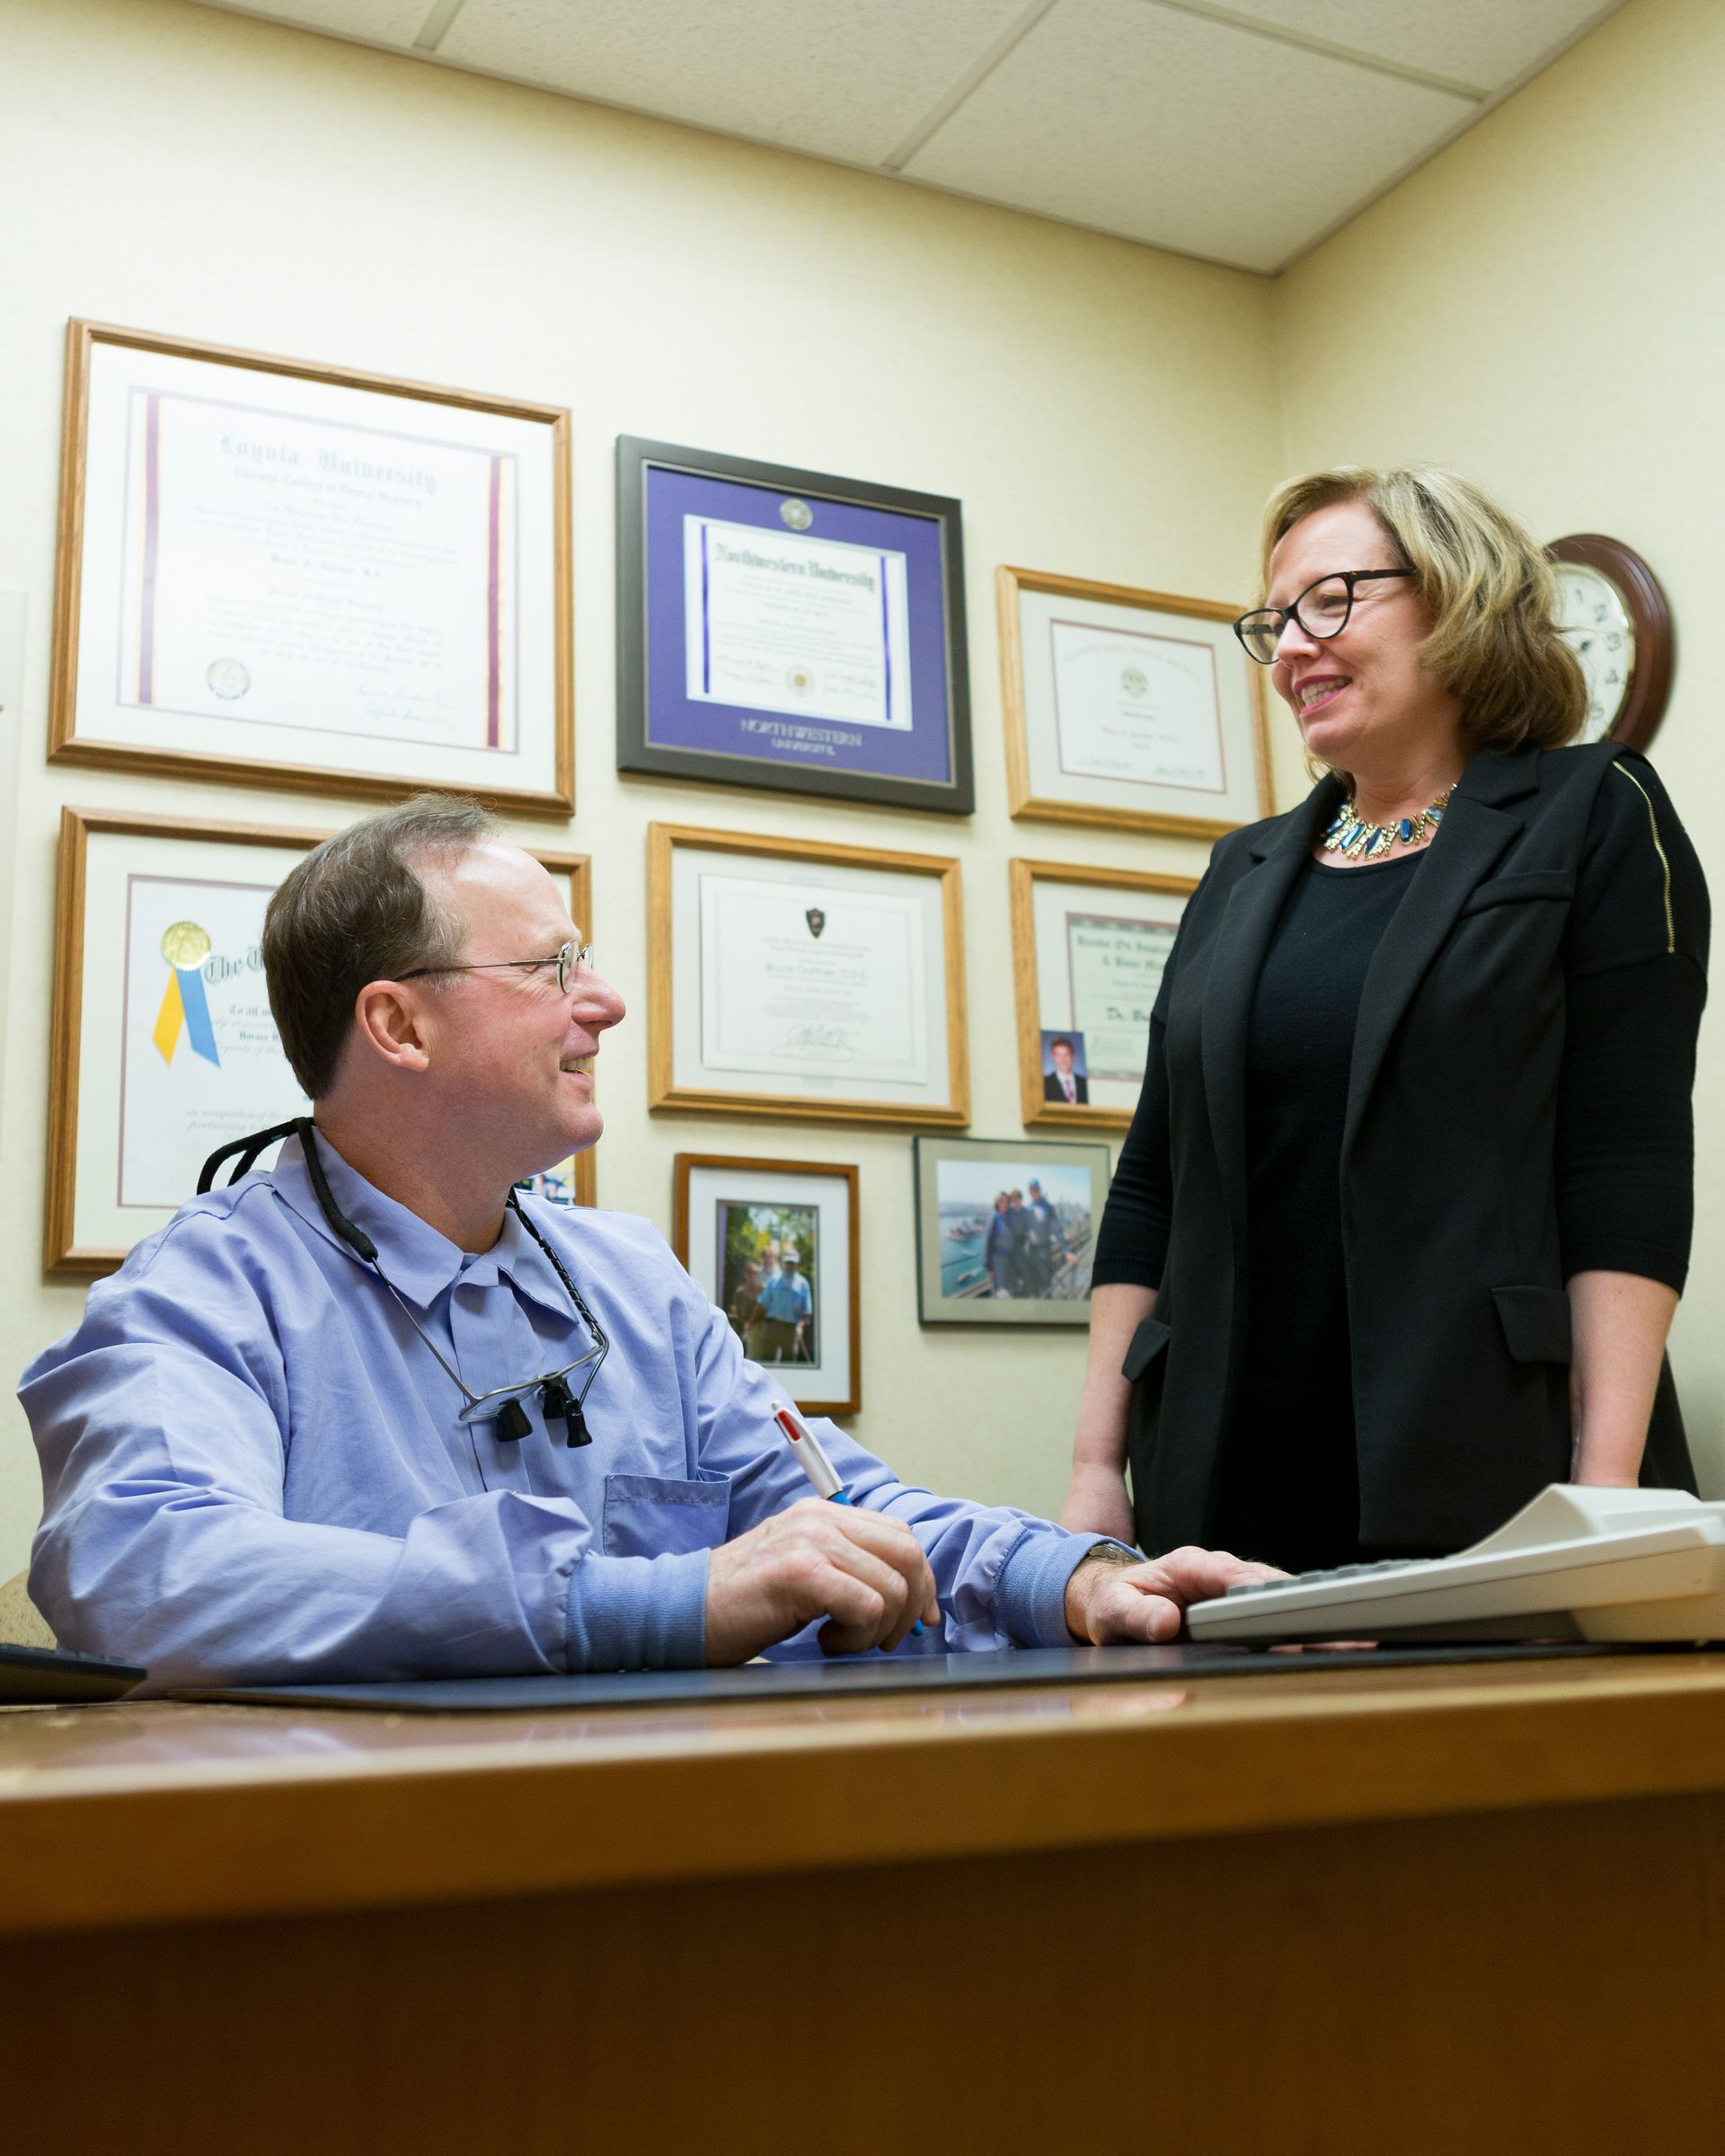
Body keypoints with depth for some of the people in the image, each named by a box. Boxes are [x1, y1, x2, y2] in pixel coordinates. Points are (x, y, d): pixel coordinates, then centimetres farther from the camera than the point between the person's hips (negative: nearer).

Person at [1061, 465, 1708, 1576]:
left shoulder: (1592, 817, 3)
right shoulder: (1244, 872, 16)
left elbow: (1629, 1171, -8)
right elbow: (1151, 1187, 13)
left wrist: (1606, 1485, -16)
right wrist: (1097, 1466, 7)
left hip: (1493, 1493, -4)